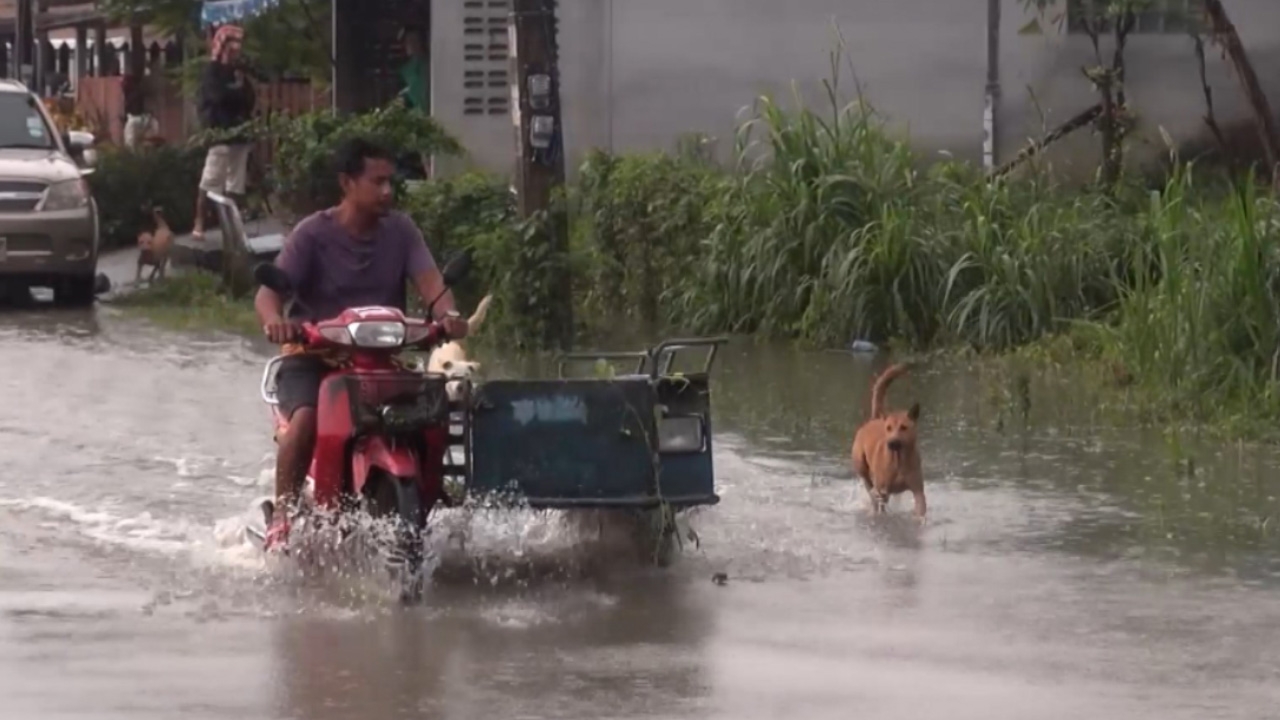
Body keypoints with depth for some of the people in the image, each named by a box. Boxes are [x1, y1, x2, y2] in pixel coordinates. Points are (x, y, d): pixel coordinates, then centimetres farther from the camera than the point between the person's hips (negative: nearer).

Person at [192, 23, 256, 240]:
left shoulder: (239, 71, 17)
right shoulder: (213, 71, -2)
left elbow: (250, 99, 11)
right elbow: (218, 96, -16)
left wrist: (233, 94, -7)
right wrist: (238, 91, 0)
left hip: (240, 133, 7)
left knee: (235, 186, 6)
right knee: (209, 182, -8)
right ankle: (199, 224, -5)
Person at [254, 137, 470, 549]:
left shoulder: (400, 230, 6)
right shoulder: (313, 234, -5)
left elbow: (428, 279, -8)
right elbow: (269, 290, -14)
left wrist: (447, 314, -31)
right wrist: (275, 320, -39)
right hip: (313, 355, -3)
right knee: (306, 418, -33)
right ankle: (282, 515, -18)